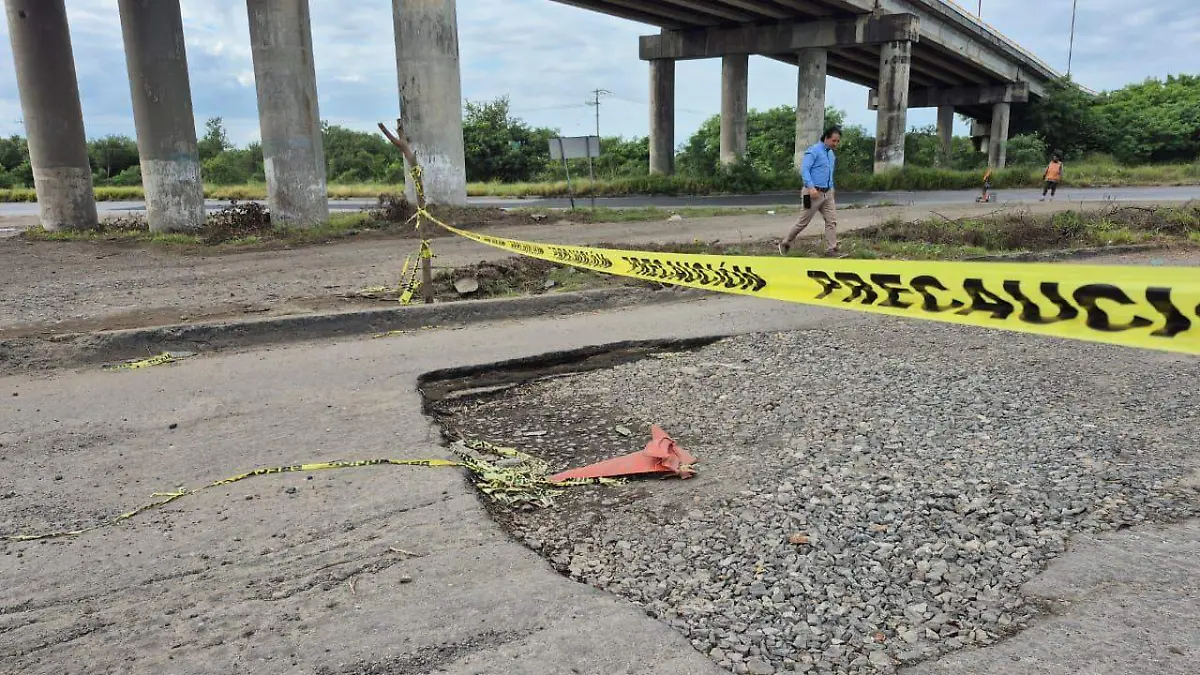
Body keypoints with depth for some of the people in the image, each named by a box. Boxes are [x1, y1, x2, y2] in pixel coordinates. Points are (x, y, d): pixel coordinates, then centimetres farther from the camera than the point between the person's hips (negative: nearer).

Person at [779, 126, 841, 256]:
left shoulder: (832, 154, 16)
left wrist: (831, 189, 23)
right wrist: (811, 187, -30)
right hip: (814, 192, -7)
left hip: (828, 193, 7)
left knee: (832, 221, -1)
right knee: (803, 221, 1)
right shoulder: (814, 151, -10)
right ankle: (785, 243, 17)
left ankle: (831, 250, 1)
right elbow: (804, 169, -20)